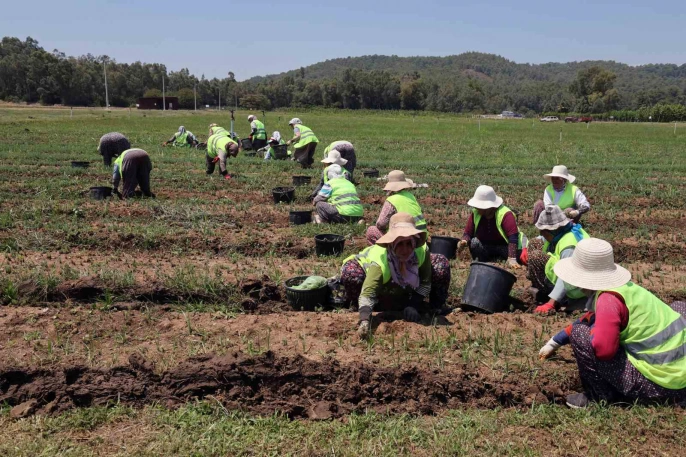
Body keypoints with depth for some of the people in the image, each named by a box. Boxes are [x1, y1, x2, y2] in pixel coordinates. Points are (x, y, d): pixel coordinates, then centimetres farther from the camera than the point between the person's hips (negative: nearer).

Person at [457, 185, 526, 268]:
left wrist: (512, 259, -43)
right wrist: (464, 241, -29)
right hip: (486, 247, 3)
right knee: (474, 242, -26)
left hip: (505, 247, -2)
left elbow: (513, 238, -33)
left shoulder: (505, 214, -25)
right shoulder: (475, 213, -10)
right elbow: (468, 233, -4)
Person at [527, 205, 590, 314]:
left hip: (572, 289, -10)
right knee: (534, 244, 9)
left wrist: (550, 303, -40)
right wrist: (526, 252, -6)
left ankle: (545, 296, -7)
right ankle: (541, 290, 10)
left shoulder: (568, 246, -30)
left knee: (535, 257, -22)